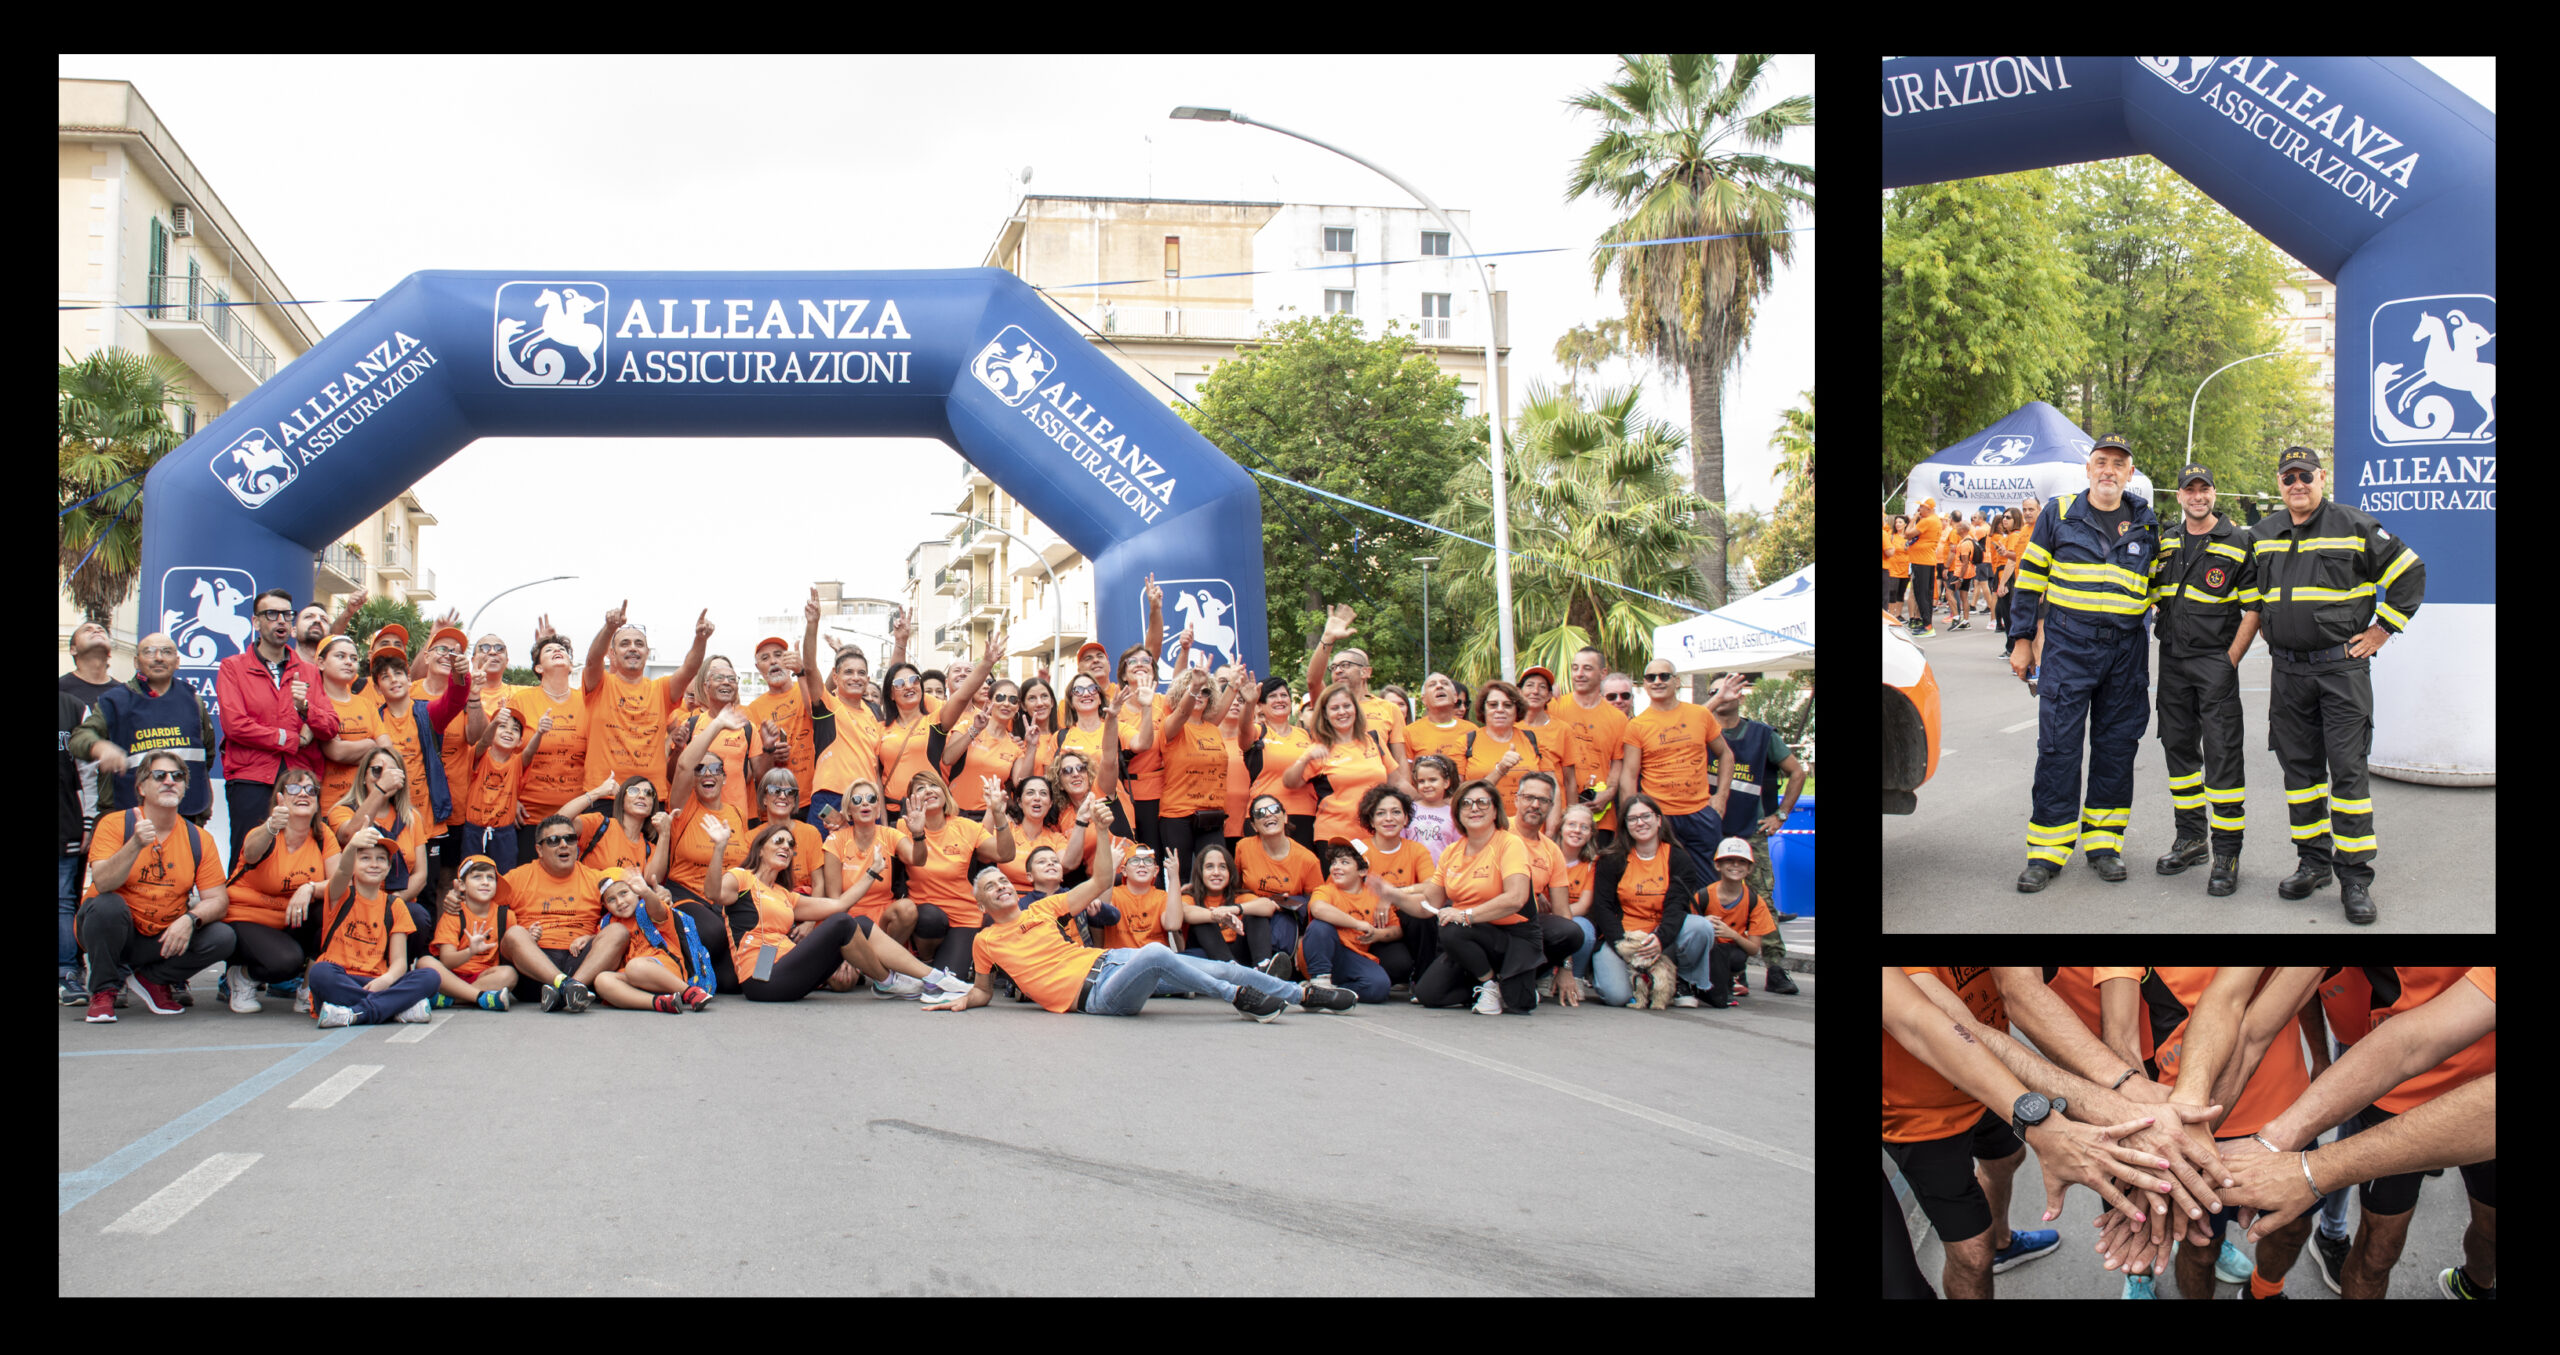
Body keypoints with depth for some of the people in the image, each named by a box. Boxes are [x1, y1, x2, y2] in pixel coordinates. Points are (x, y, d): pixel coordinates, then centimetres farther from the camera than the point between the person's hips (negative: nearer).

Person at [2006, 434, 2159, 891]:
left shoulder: (2145, 524, 8)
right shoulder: (2059, 515, 2)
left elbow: (2157, 586, 16)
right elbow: (2030, 579, 5)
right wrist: (2021, 639, 2)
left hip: (2125, 650, 2)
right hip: (2067, 647, -2)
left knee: (2116, 746, 7)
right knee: (2058, 746, -4)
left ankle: (2103, 841, 18)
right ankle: (2047, 851, 1)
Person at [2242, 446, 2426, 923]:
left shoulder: (2354, 527, -4)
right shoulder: (2263, 535, 10)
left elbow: (2409, 572, -1)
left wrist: (2381, 631, -3)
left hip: (2342, 668, -5)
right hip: (2288, 672, 5)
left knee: (2348, 770, -7)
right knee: (2299, 767, 9)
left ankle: (2355, 878, -4)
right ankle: (2313, 861, 20)